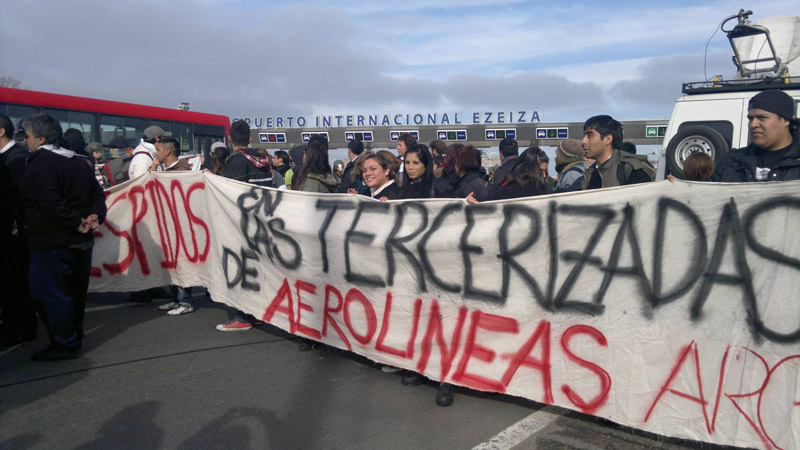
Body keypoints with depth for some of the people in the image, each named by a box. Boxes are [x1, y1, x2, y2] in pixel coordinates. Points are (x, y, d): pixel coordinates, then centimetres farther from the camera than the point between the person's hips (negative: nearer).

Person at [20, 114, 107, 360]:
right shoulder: (79, 161, 12)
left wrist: (76, 222, -20)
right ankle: (74, 336, 30)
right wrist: (95, 216, -6)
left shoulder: (41, 163, -15)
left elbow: (52, 202, -27)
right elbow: (98, 194, 8)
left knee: (49, 293, 2)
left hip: (52, 243, -9)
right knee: (75, 291, 18)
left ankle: (64, 344, 6)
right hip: (82, 240, 9)